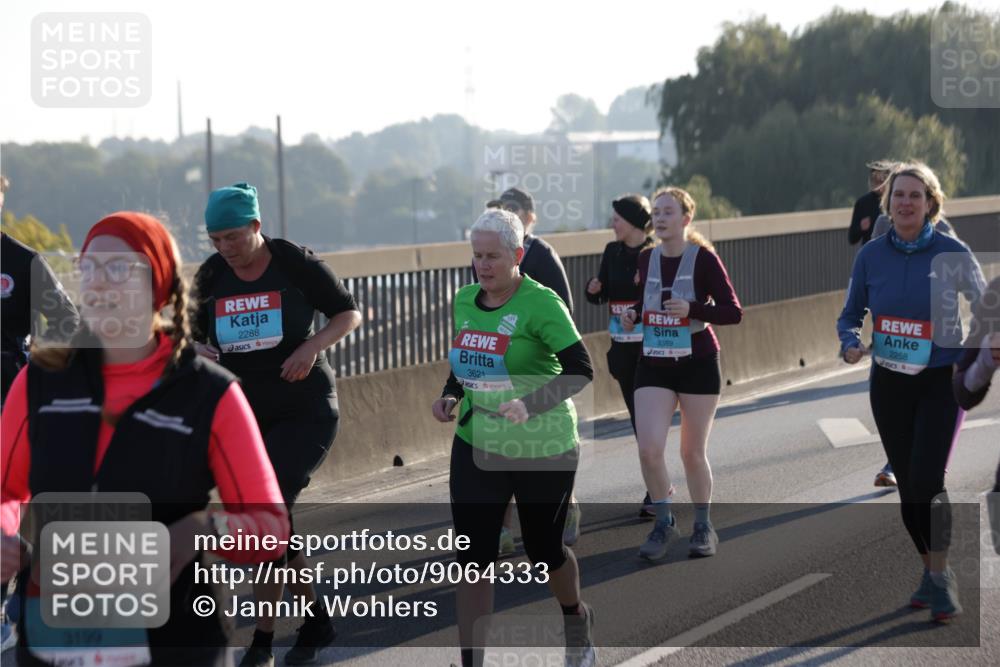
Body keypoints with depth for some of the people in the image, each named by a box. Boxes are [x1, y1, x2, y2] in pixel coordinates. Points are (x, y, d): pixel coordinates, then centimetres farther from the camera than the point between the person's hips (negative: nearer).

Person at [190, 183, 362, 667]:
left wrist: (312, 347, -17)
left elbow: (349, 313, 0)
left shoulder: (295, 263, -8)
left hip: (306, 411, -5)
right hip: (249, 413, 5)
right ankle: (314, 621, 19)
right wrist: (199, 351, -12)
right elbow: (196, 337, 13)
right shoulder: (211, 277, 3)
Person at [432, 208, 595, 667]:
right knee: (472, 557, -5)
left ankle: (576, 620, 43)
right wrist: (450, 396, -1)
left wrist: (531, 405, -33)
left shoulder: (541, 304, -15)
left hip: (543, 450, -5)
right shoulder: (464, 301, 4)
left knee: (544, 551, 12)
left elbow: (581, 369, -20)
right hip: (476, 447, 5)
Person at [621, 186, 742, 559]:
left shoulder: (703, 258, -9)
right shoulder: (646, 259, 4)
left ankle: (703, 528, 25)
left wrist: (692, 309, -25)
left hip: (697, 364, -3)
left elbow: (733, 312, -10)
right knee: (649, 448, -11)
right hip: (654, 365, 3)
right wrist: (634, 315, -1)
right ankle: (663, 522, 9)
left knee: (693, 453, 6)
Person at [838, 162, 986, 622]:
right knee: (908, 484, 9)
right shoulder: (871, 255, -2)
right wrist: (851, 344, -15)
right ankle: (933, 571, 25)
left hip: (942, 381, -3)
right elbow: (851, 316, 7)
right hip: (889, 382, 4)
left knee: (927, 480, -16)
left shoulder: (953, 254, -10)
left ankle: (940, 579, -6)